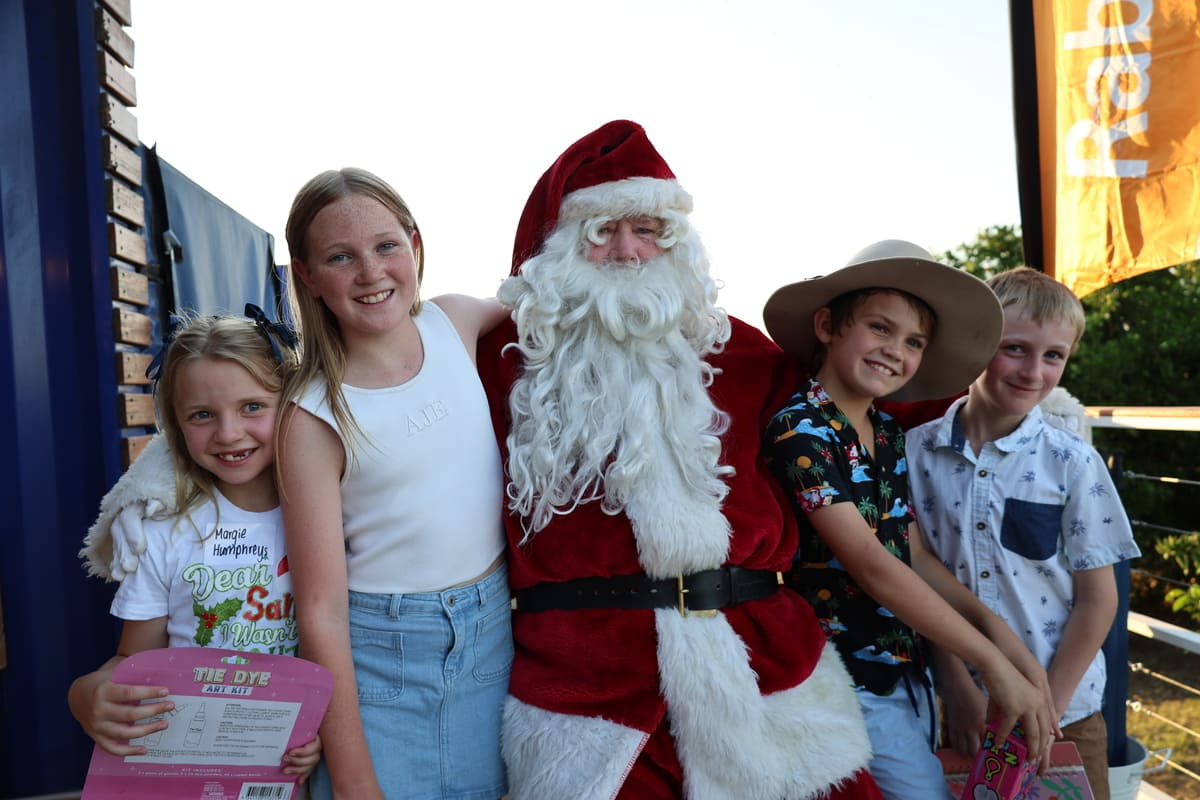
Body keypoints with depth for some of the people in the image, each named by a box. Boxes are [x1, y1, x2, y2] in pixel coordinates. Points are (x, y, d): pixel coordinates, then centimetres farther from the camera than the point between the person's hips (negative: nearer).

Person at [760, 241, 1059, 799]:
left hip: (910, 669, 7)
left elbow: (913, 556, 8)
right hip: (855, 685, -7)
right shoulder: (798, 430, -18)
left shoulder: (890, 435, 7)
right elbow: (871, 564, -23)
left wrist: (992, 624, -8)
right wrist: (992, 662, -21)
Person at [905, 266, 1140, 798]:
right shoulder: (919, 451, -7)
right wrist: (959, 690, -9)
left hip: (1062, 716, 0)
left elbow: (1097, 599, -4)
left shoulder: (1073, 463, -8)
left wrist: (1045, 708, -9)